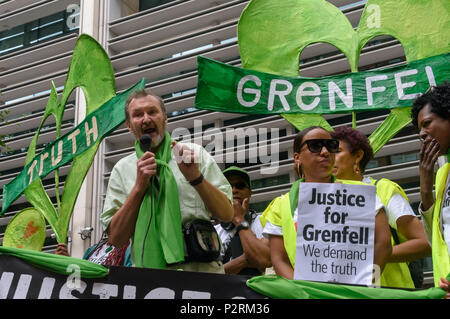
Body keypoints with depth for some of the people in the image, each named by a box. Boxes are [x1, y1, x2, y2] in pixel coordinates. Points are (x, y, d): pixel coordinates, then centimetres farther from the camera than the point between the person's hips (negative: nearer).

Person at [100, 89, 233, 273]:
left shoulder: (195, 153, 13)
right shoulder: (122, 170, 15)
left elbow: (227, 215, 9)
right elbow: (116, 239, 7)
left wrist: (196, 178, -5)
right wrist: (139, 186, -1)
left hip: (201, 269, -1)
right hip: (148, 273, 1)